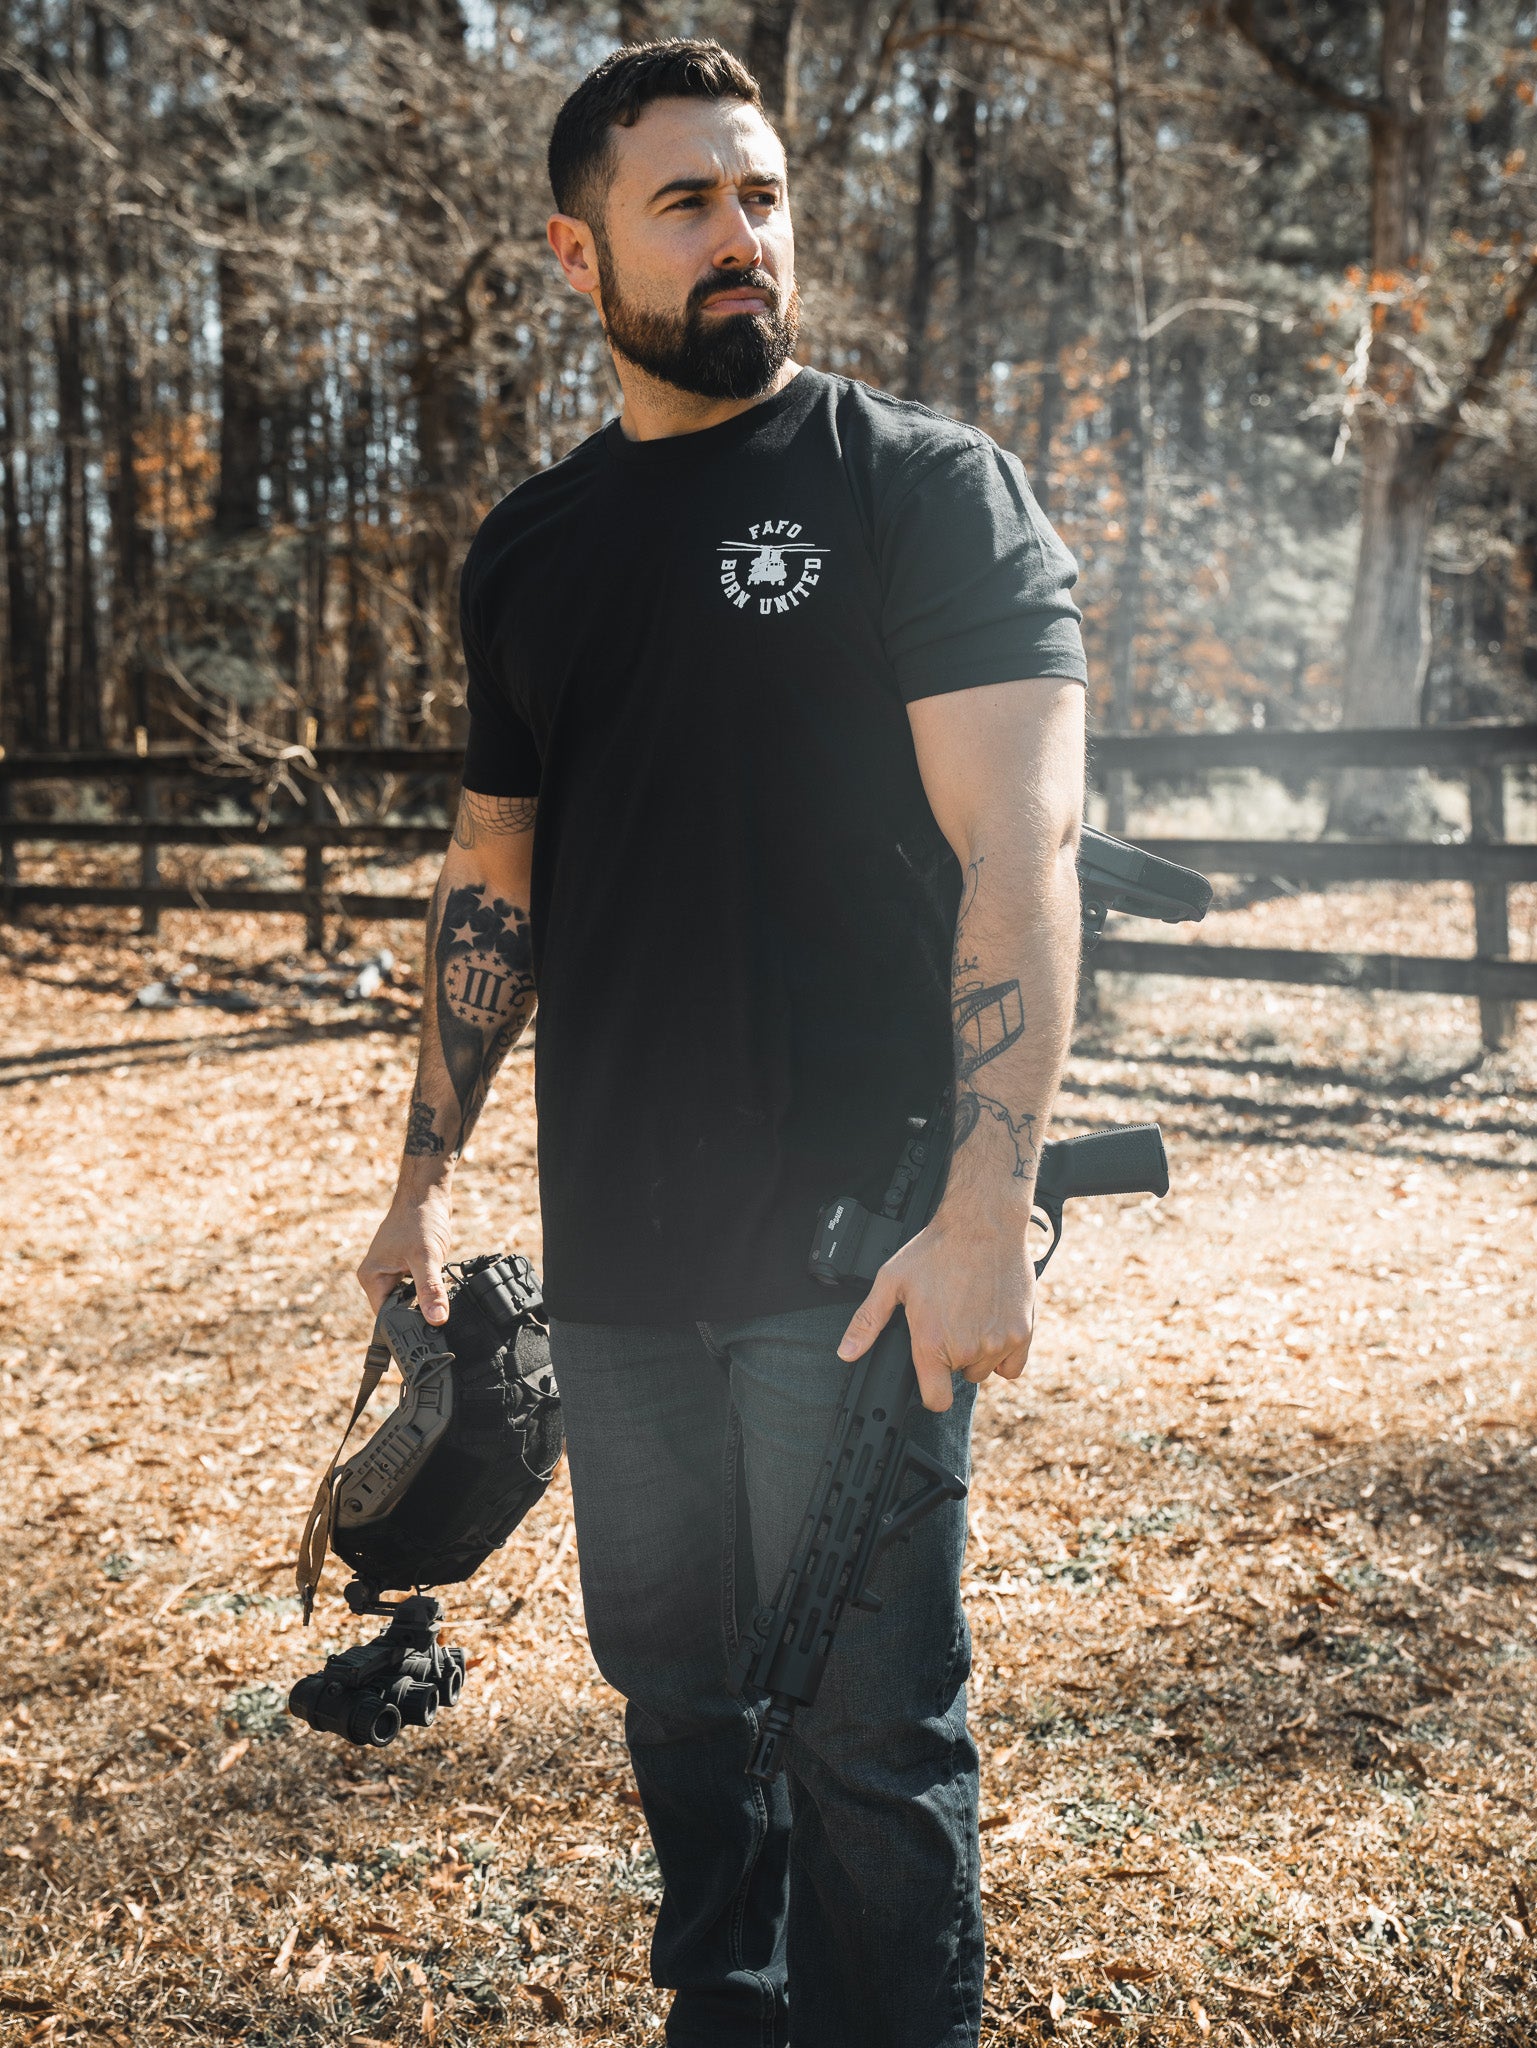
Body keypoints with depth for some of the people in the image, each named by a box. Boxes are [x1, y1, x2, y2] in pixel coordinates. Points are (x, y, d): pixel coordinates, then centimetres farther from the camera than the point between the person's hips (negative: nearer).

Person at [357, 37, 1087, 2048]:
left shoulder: (924, 486, -5)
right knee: (674, 1685, 17)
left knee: (869, 1724, 3)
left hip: (854, 1248, -5)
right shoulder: (529, 551, 11)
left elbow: (1019, 851, -13)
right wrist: (429, 1171, 14)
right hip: (617, 1257, 5)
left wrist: (986, 1212, -21)